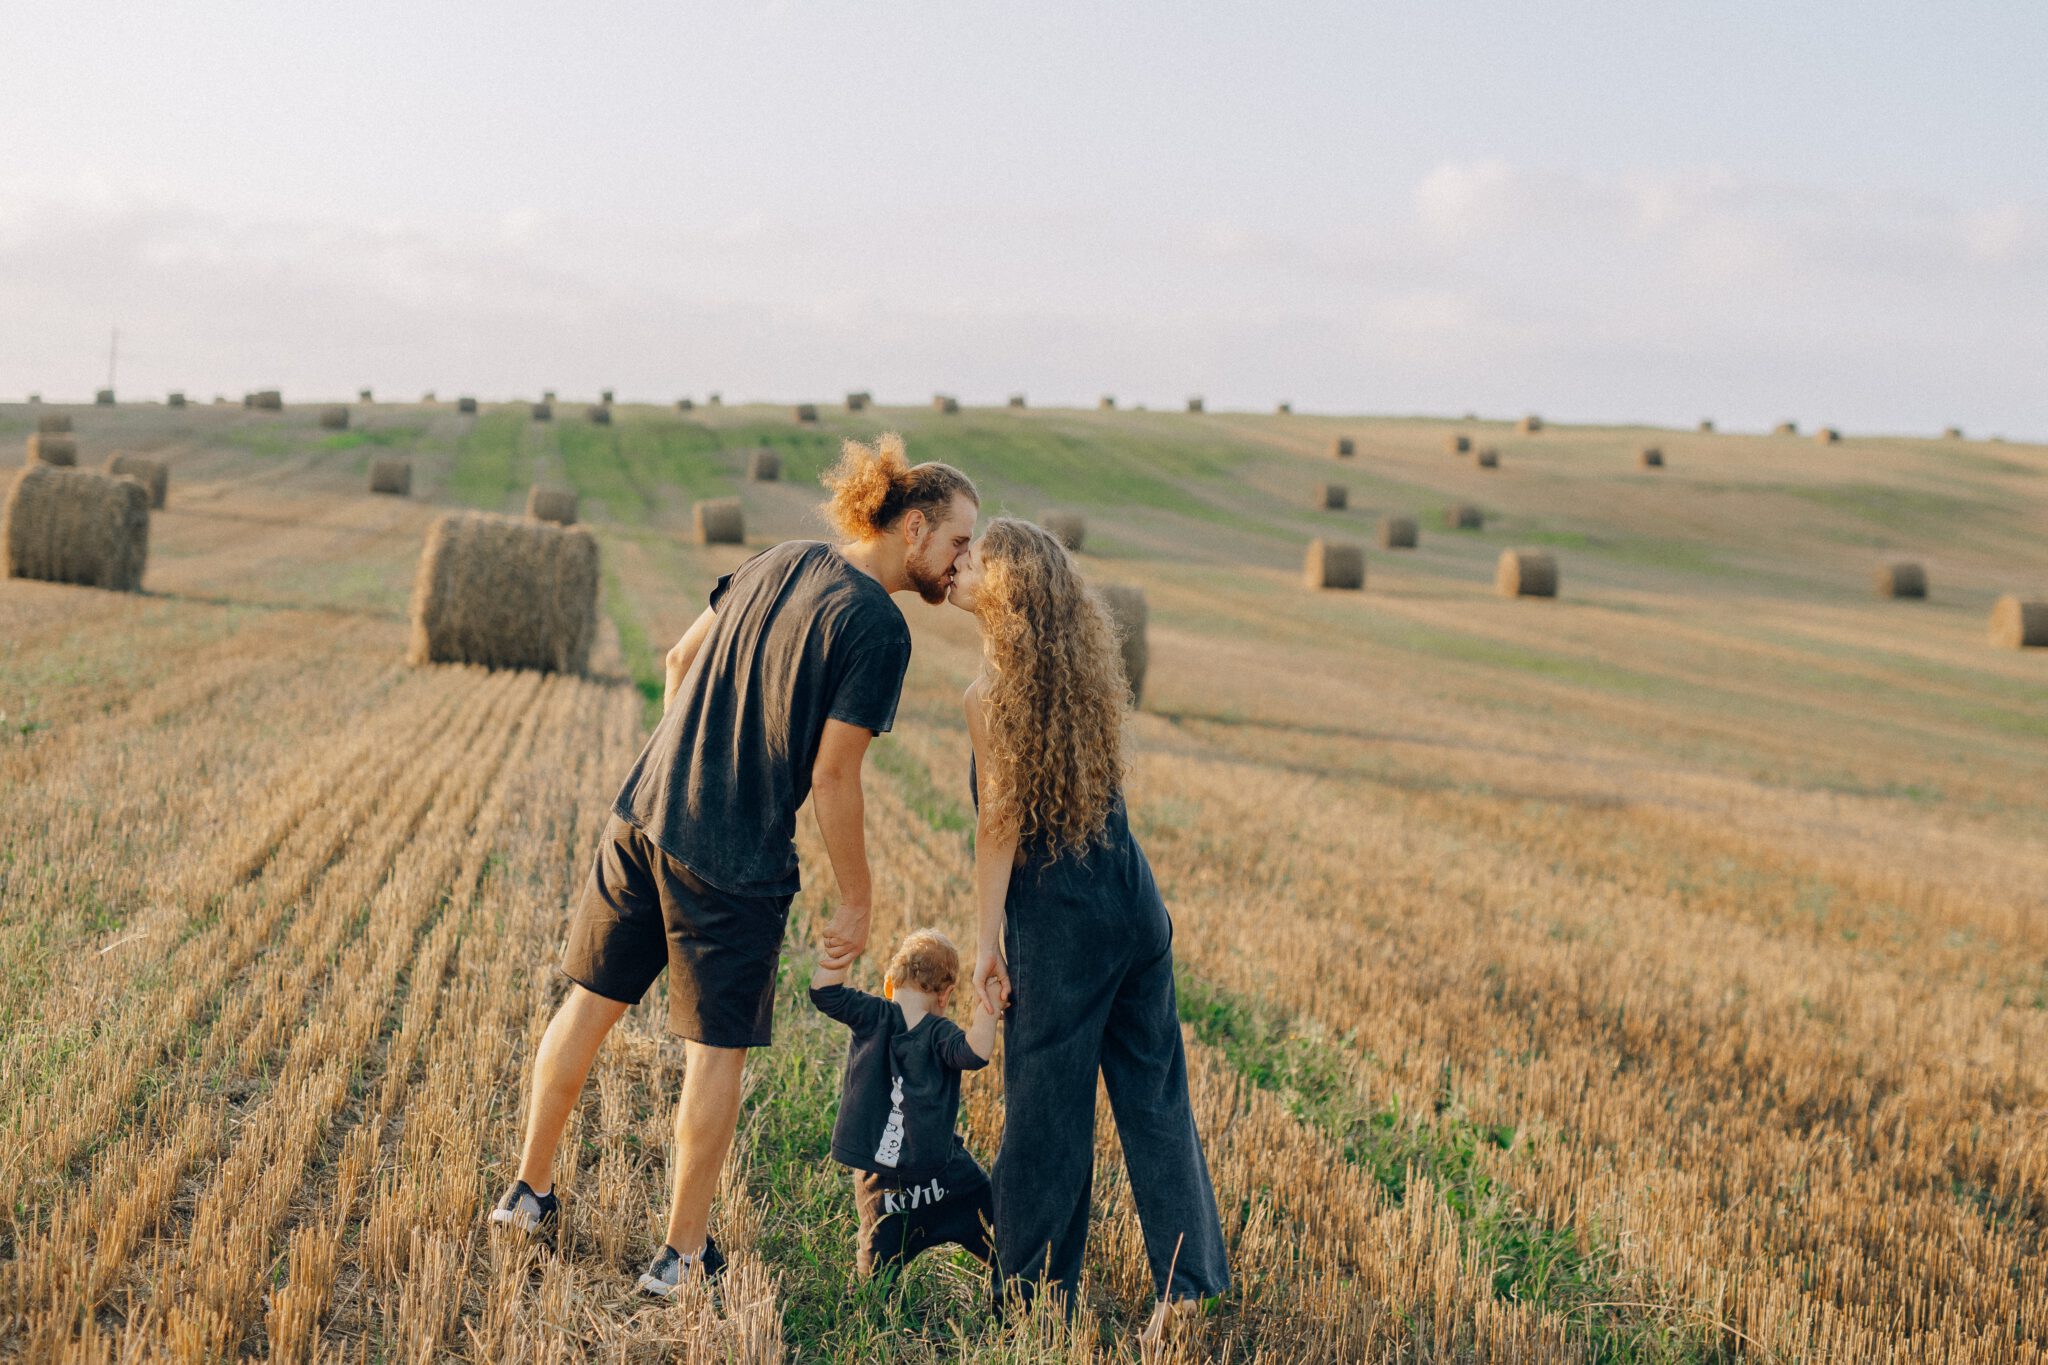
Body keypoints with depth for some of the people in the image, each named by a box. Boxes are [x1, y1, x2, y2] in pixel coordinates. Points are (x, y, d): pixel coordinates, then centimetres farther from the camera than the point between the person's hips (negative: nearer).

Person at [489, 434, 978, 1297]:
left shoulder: (777, 563, 7)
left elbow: (681, 658, 16)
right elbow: (832, 780, -16)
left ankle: (529, 1190, 32)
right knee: (717, 1047, 8)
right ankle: (683, 1253, 17)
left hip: (643, 815, 7)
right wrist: (856, 902, -6)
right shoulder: (876, 628, -15)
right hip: (733, 862, -7)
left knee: (593, 1000, 18)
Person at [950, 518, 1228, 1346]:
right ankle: (1184, 1283, 7)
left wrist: (987, 941, -8)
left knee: (1046, 1111, 4)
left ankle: (1035, 1296, 13)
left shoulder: (991, 696, -9)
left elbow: (1000, 822, -11)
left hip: (1058, 920, -6)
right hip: (1136, 904, 6)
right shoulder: (1087, 670, 9)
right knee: (1155, 1099, 9)